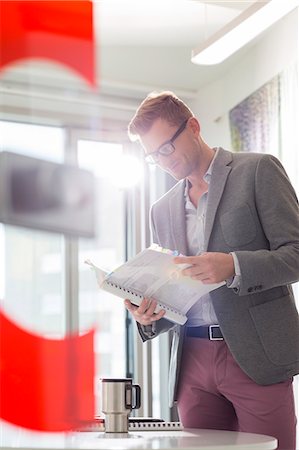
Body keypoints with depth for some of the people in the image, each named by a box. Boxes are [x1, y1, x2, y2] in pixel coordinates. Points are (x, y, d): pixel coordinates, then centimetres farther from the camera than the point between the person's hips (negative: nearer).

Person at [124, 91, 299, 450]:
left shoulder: (258, 171, 2)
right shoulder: (162, 209, 19)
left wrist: (233, 266, -22)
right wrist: (149, 315, -2)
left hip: (256, 356, -4)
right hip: (193, 363, 5)